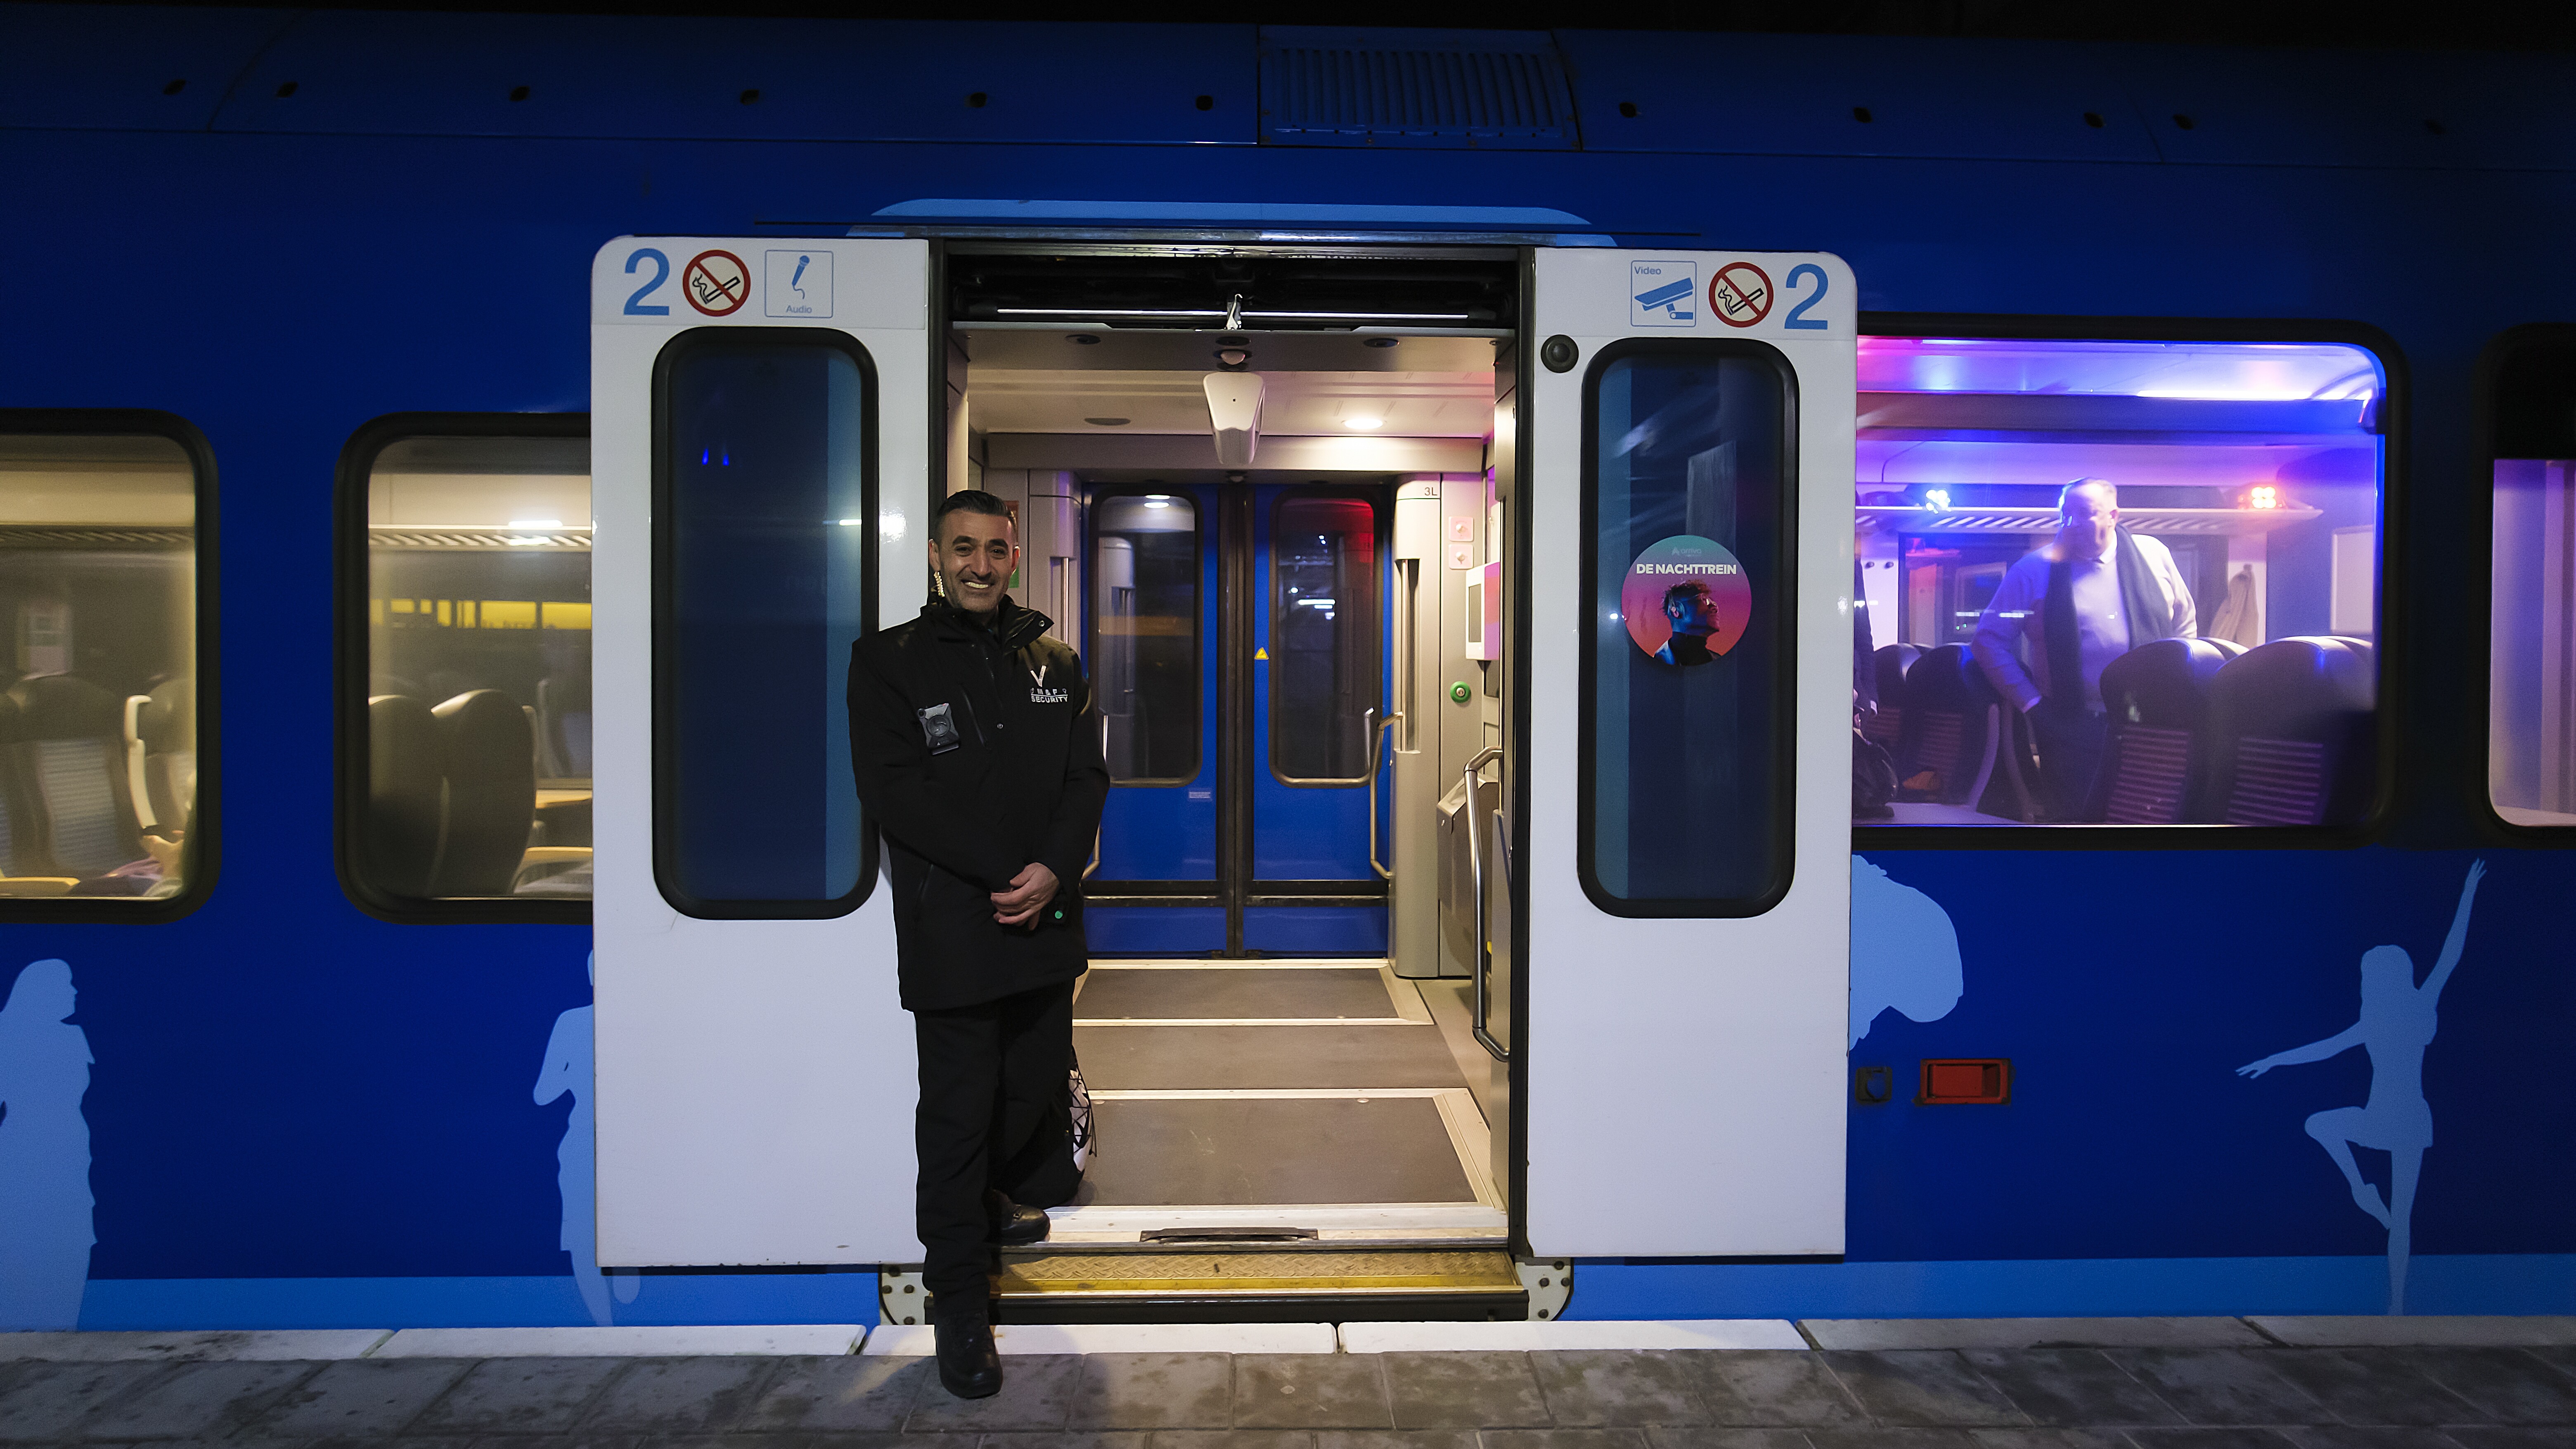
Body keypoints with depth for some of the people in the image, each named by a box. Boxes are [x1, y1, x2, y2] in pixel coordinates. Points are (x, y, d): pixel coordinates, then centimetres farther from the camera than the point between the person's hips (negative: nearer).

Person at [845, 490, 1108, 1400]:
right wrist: (1006, 875, -17)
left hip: (1044, 923, 5)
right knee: (959, 1112, 1)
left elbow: (1086, 779, 5)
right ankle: (957, 1300, 15)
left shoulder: (1052, 665, 11)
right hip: (952, 937, -4)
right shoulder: (889, 663, -2)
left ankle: (987, 1200, 44)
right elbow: (895, 795, -11)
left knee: (1037, 1093, 15)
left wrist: (1053, 871, -13)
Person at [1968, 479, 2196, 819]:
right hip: (2071, 729, -2)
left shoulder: (2153, 555, 8)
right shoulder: (2033, 570, 0)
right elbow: (1990, 641, 1)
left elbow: (2185, 623, 18)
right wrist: (2032, 704, -4)